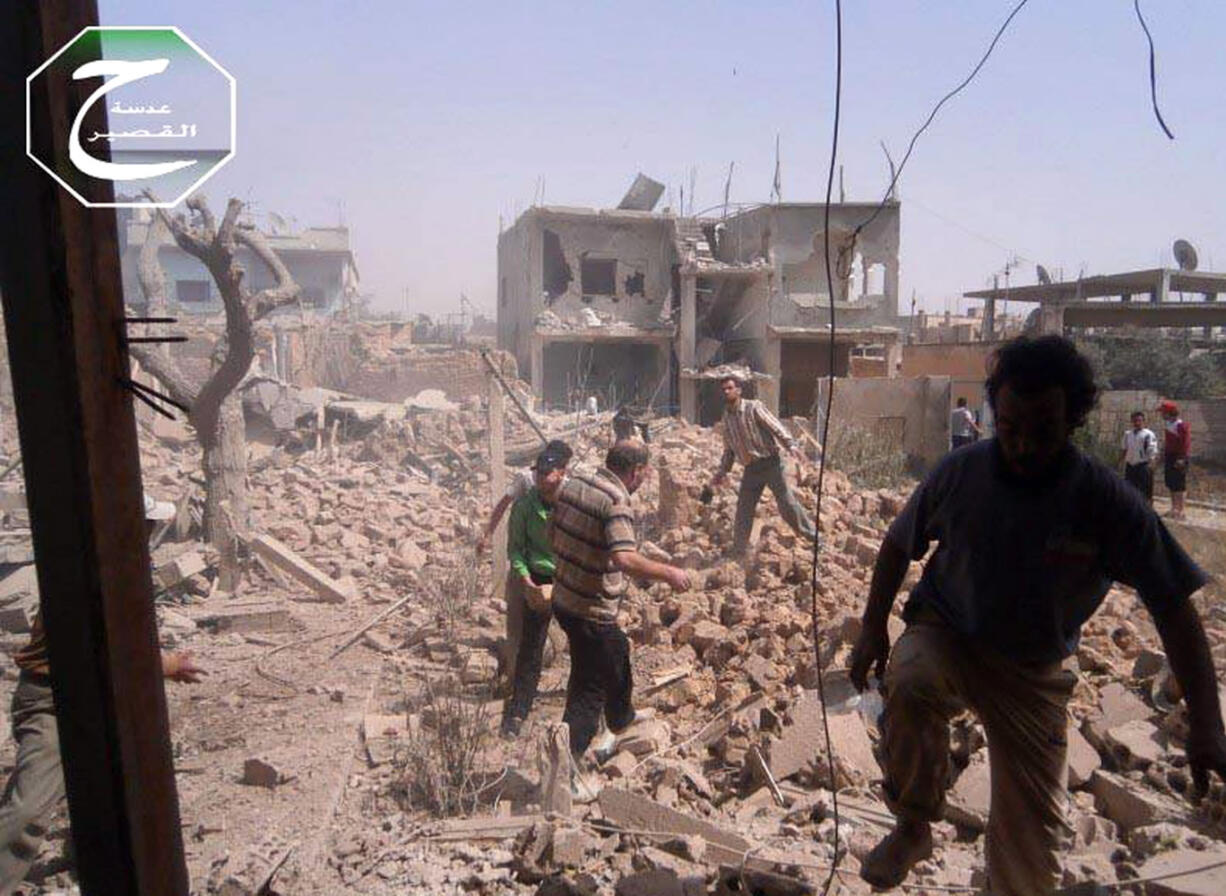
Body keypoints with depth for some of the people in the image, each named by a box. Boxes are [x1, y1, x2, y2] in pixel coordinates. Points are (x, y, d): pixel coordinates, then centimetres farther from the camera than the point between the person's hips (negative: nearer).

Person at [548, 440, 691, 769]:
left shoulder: (572, 483, 1)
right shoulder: (616, 502, -23)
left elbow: (552, 535, 12)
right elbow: (625, 559, -35)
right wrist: (669, 573, -24)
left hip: (563, 600, 9)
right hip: (593, 612, -9)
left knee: (617, 655, 30)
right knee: (589, 690, 4)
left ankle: (621, 719, 52)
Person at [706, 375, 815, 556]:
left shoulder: (754, 407, -6)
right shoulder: (726, 419, 10)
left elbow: (776, 427, -12)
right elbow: (729, 450, 19)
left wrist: (790, 445, -27)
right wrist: (722, 472, 13)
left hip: (770, 463, -5)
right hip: (751, 469, 5)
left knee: (787, 503, -6)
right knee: (743, 511, 6)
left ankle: (813, 536, 8)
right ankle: (738, 552, 16)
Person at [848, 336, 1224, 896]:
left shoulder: (1109, 501, -19)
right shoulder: (959, 471, -16)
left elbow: (1173, 607, -13)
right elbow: (899, 544, -1)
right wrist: (873, 628, -5)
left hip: (1037, 672, 1)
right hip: (945, 635, 0)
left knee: (1031, 827, 5)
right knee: (909, 687, -35)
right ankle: (913, 829, -10)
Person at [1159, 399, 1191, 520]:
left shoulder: (1181, 425, -18)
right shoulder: (1169, 424, 10)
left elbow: (1186, 443, -21)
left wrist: (1182, 459, -25)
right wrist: (1163, 453, 20)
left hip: (1178, 459, -9)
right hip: (1169, 456, 9)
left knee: (1178, 486, -4)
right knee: (1170, 484, 16)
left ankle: (1179, 510, 3)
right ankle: (1174, 508, 27)